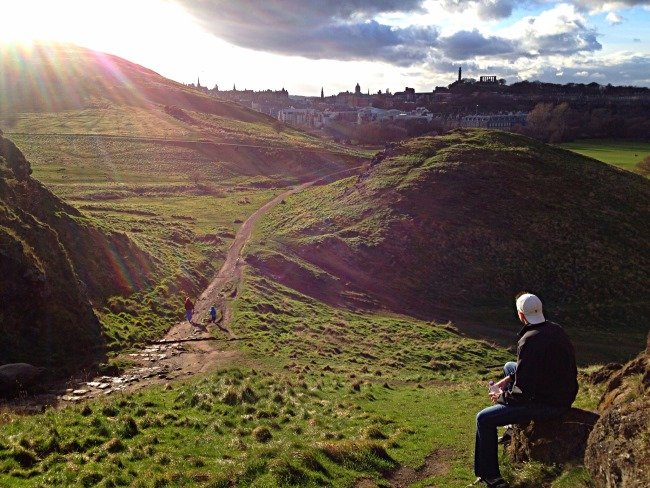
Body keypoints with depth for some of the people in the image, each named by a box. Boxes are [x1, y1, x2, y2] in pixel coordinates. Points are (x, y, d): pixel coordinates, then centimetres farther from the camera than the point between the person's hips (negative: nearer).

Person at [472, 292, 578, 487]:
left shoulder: (529, 340, -27)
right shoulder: (557, 330, 1)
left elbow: (522, 392, -24)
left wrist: (501, 397, -6)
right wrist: (509, 379, 12)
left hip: (547, 405, -9)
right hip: (564, 395, 9)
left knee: (484, 419, -3)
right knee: (509, 367, 27)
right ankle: (515, 428, 40)